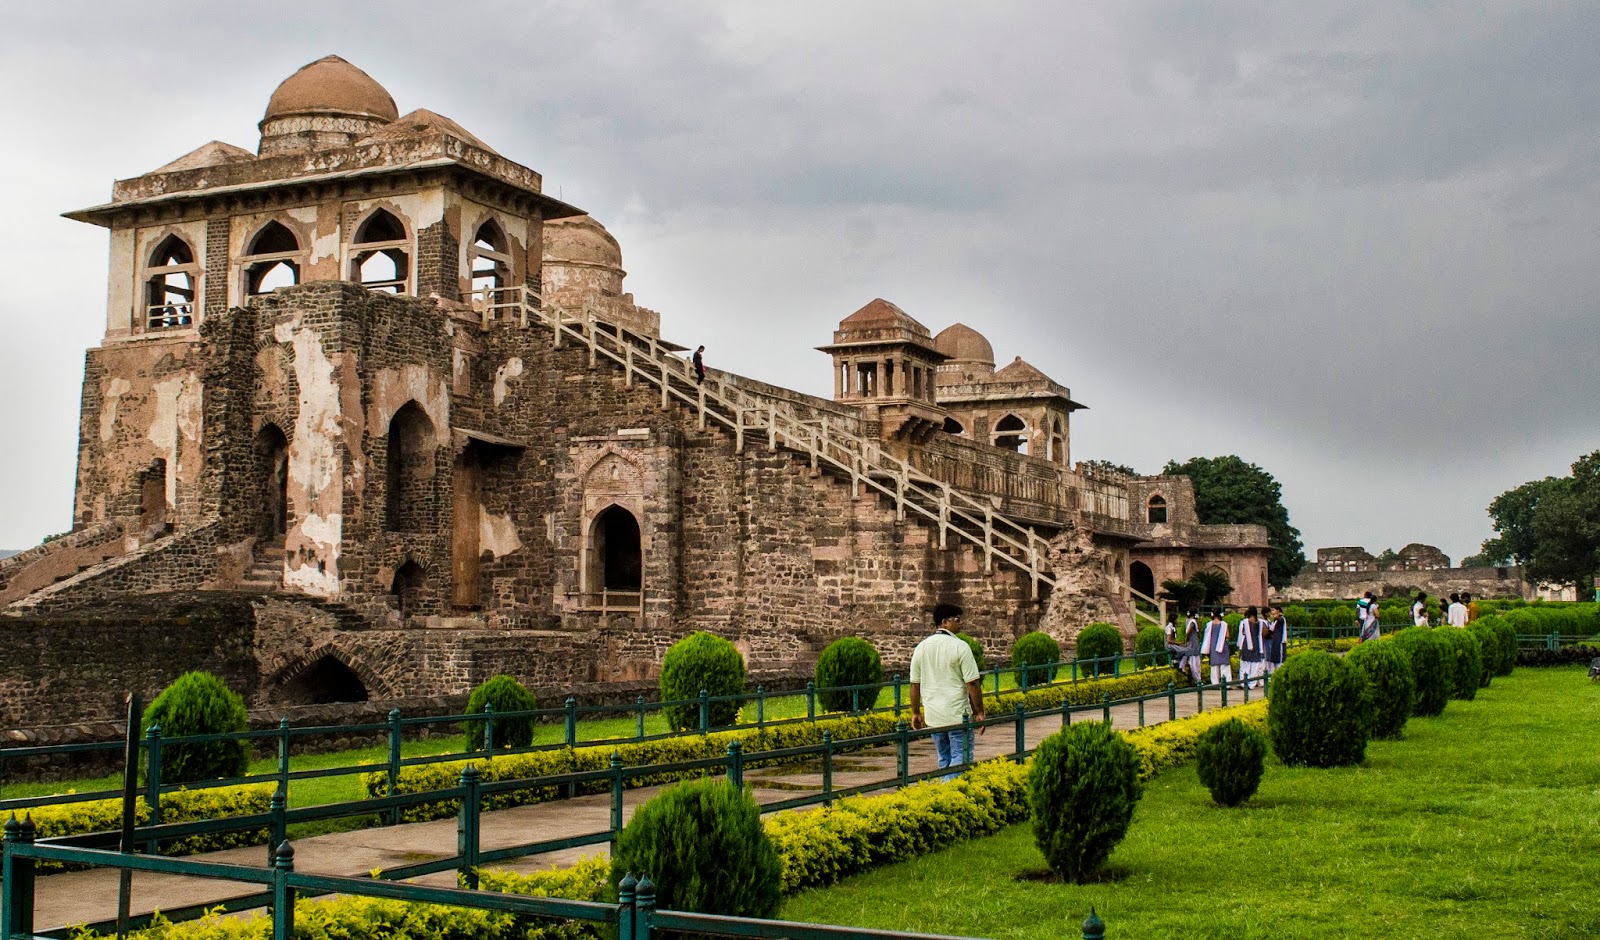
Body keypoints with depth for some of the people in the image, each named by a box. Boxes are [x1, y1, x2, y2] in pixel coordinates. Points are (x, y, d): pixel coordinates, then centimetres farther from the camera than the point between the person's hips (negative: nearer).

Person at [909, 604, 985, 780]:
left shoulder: (921, 648, 5)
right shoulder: (960, 647, -11)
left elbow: (915, 684, 8)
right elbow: (972, 683, -12)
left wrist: (915, 713, 16)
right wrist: (979, 712, -5)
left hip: (933, 717, 6)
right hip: (958, 715, -6)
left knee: (944, 759, 16)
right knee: (961, 758, -1)